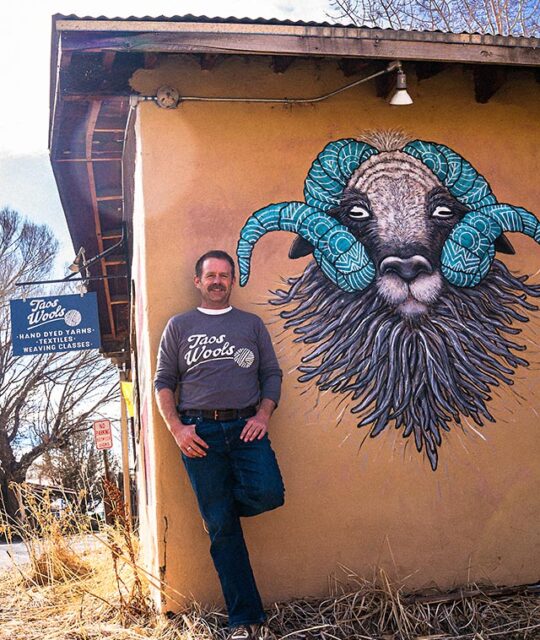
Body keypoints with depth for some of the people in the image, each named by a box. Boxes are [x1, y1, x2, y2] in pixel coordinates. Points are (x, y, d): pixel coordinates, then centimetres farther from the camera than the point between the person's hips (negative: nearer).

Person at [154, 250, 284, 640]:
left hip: (245, 426, 1)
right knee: (223, 529, 0)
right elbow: (163, 381, 9)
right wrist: (177, 429, -4)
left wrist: (263, 417, -4)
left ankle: (217, 504, 12)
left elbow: (272, 373, 12)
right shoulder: (179, 326, 13)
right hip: (198, 430, -1)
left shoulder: (251, 324, 16)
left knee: (268, 494, -24)